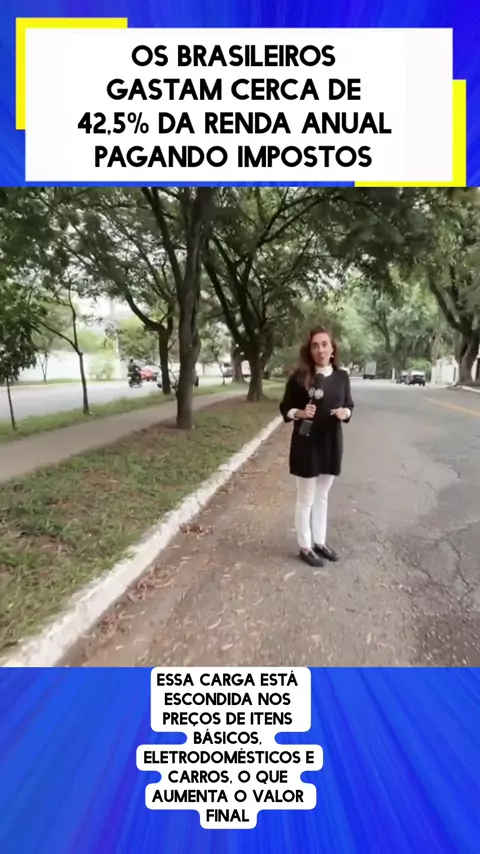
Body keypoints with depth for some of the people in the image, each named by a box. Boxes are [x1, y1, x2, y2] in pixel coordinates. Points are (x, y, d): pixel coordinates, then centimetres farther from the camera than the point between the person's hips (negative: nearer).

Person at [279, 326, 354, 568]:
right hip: (306, 444, -4)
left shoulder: (342, 376, 1)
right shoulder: (299, 376, -10)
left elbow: (349, 404, 11)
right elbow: (285, 408, -3)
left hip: (331, 444, 4)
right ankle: (305, 548, 22)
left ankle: (320, 542, 34)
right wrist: (300, 413, -22)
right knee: (306, 499, 7)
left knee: (322, 496, 18)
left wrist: (345, 412, -11)